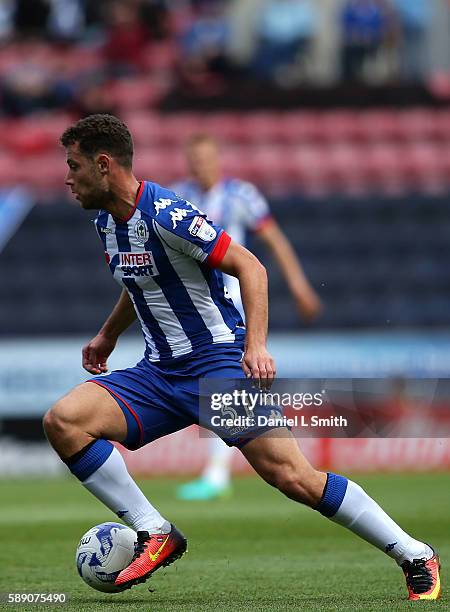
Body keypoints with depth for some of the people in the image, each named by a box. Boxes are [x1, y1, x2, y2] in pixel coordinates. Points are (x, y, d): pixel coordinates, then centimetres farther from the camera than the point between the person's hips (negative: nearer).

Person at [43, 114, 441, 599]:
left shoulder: (165, 214, -17)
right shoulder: (106, 222, 9)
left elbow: (249, 267, -19)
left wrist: (256, 346, -29)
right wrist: (107, 334, 37)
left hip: (219, 359, -8)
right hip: (158, 372, 8)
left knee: (290, 475, -19)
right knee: (62, 421, -14)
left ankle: (417, 558, -6)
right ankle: (154, 536, -8)